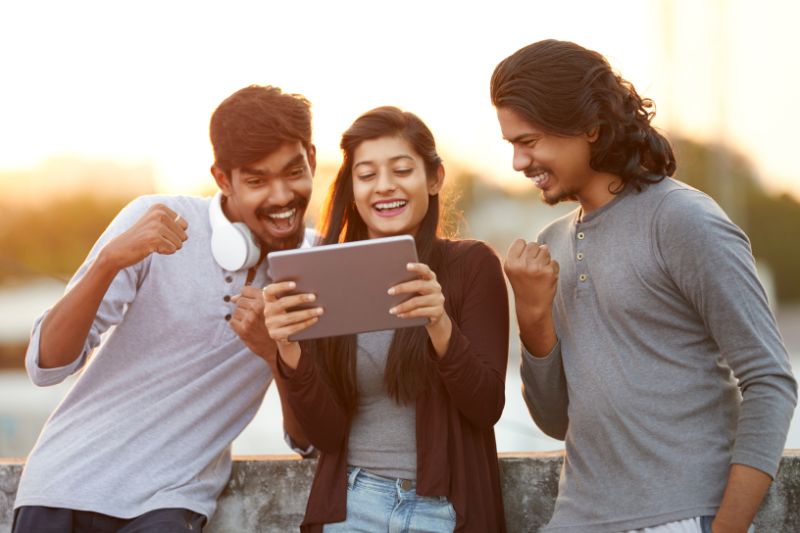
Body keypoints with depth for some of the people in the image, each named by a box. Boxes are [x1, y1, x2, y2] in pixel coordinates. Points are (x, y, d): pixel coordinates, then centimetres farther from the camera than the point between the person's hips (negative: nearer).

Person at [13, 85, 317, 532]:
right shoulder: (157, 219, -7)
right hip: (69, 483, 0)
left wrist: (274, 350, -19)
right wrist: (110, 260, -26)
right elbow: (46, 365, -10)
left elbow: (310, 438, 1)